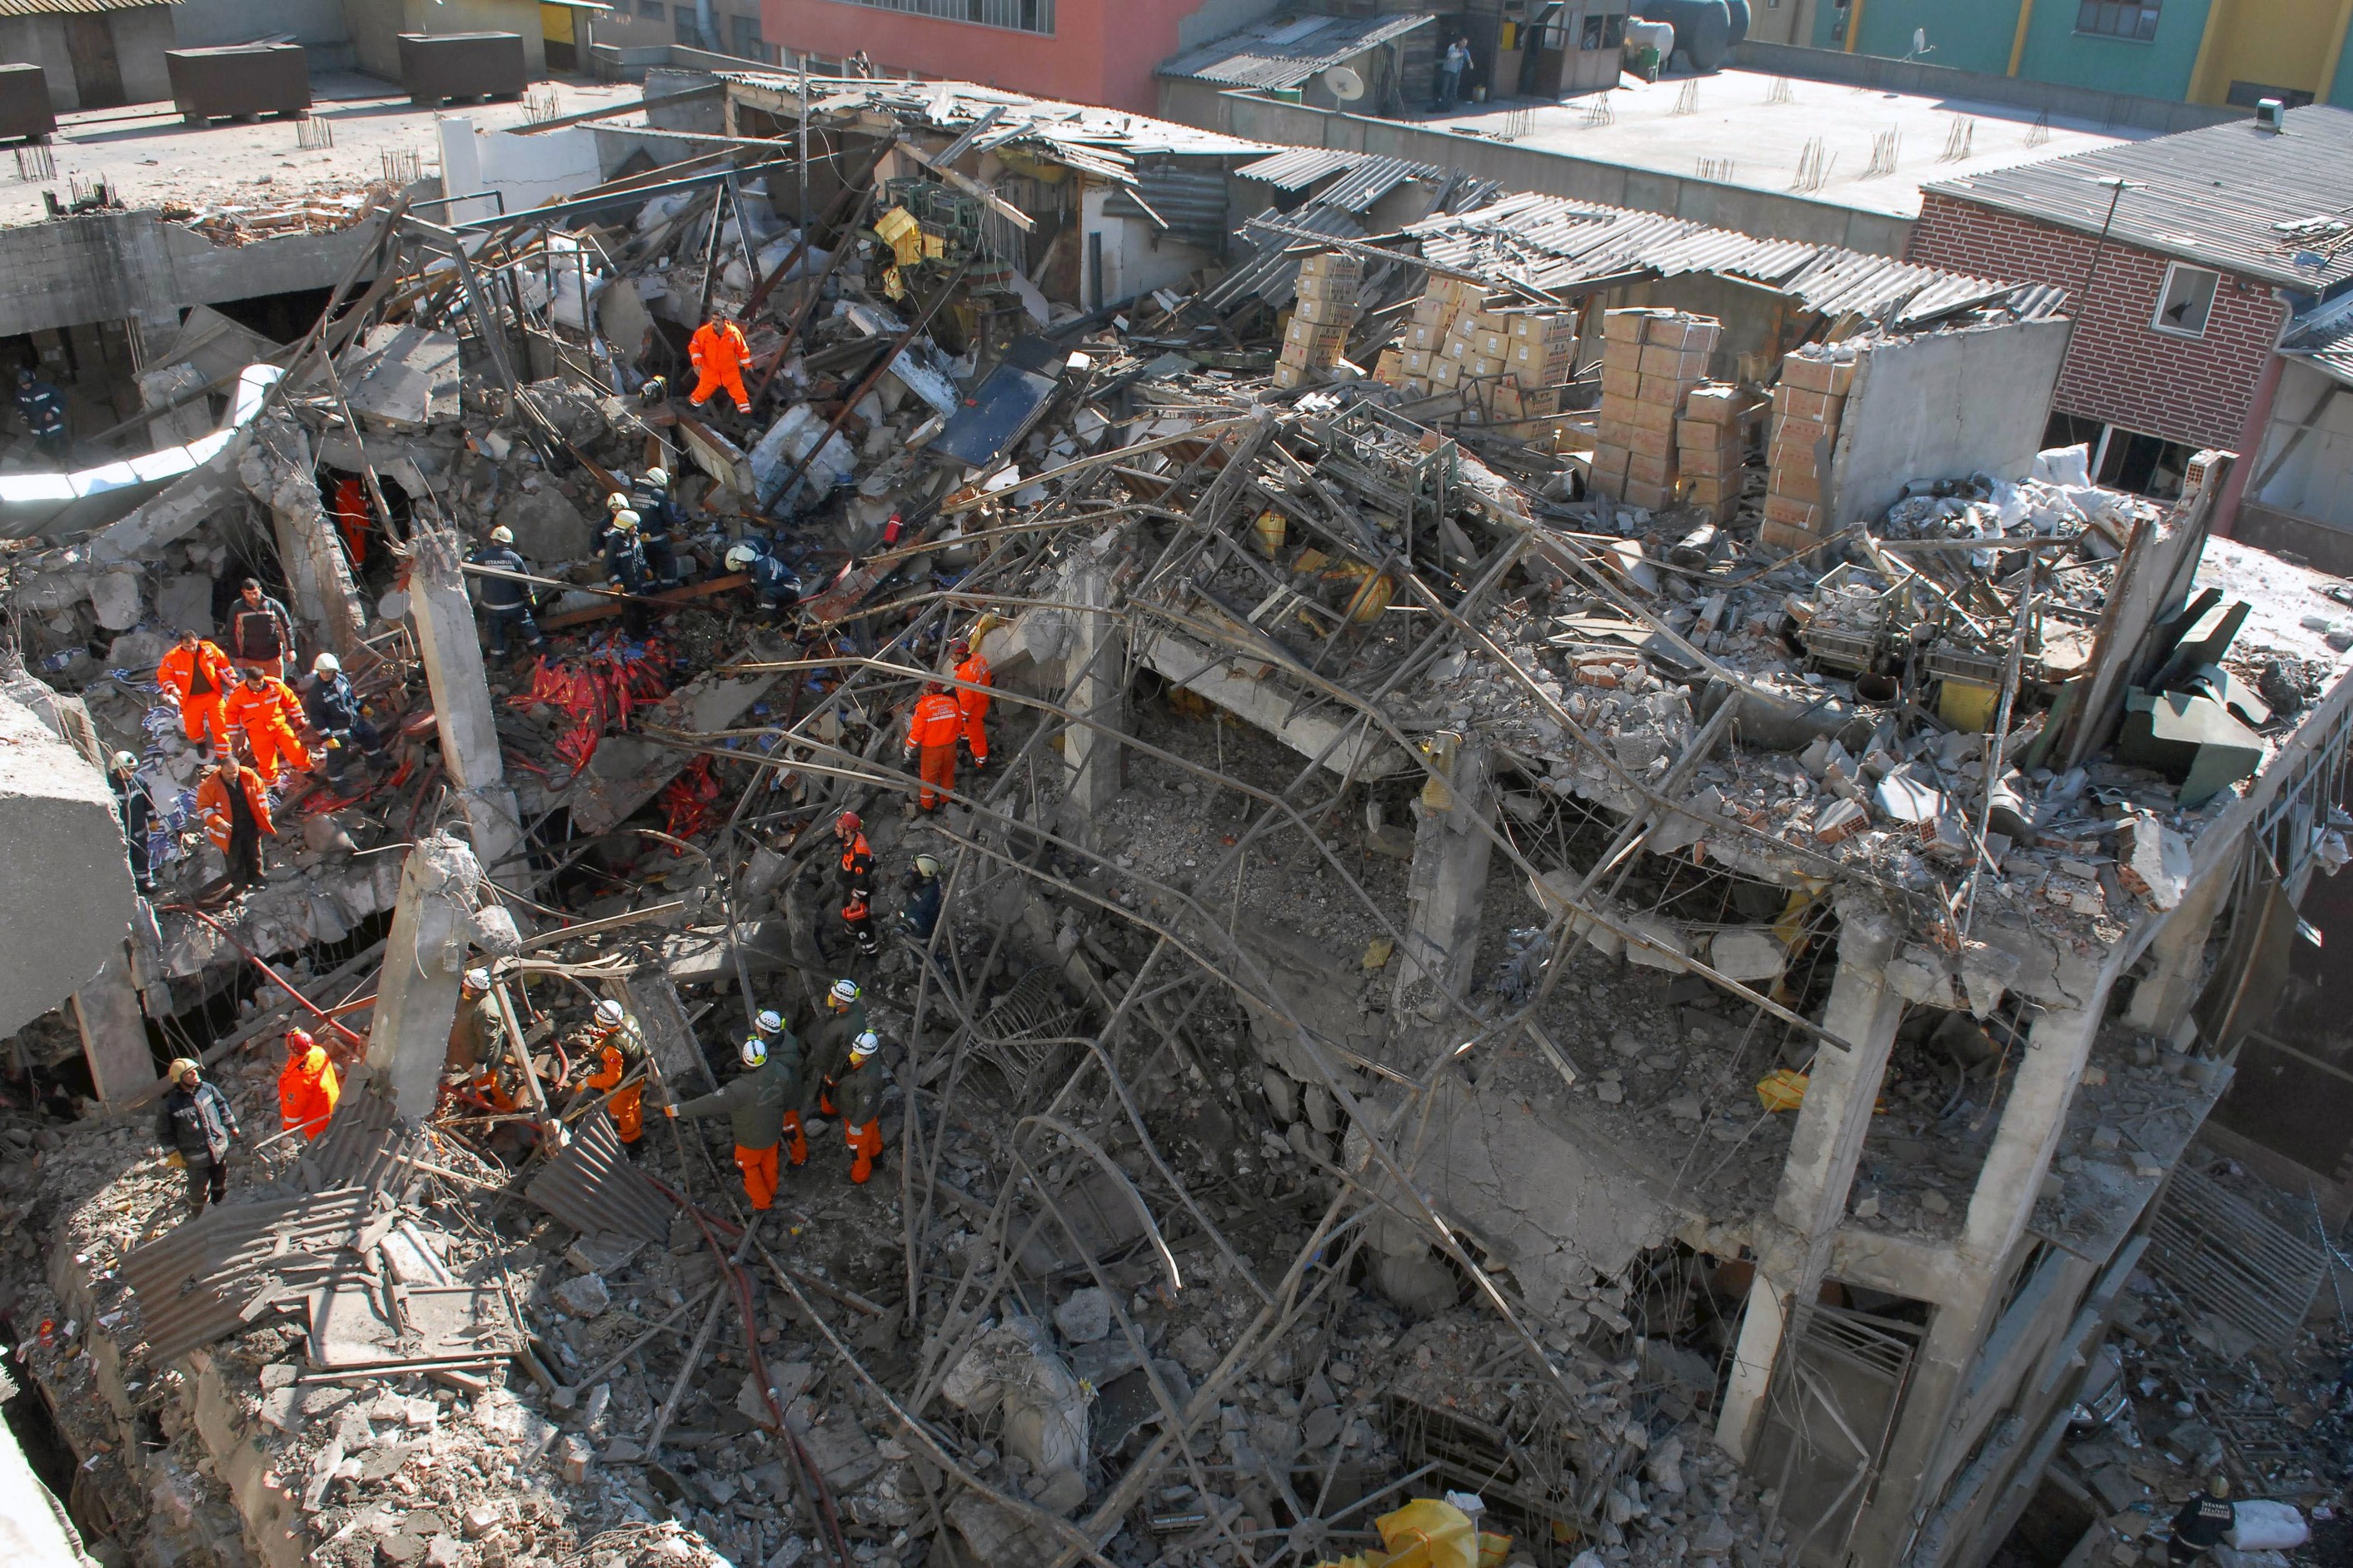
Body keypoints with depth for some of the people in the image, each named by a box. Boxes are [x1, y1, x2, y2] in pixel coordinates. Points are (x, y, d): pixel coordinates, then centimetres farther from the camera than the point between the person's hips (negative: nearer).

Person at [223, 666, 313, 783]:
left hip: (279, 725, 1)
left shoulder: (275, 685, -15)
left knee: (296, 751, -4)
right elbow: (230, 712, 1)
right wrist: (235, 732, 6)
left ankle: (308, 772, 23)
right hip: (257, 732, -1)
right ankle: (272, 785, 27)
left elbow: (291, 700, 2)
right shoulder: (238, 693, -15)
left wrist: (298, 717, 10)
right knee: (266, 761, 4)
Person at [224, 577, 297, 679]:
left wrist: (290, 649, 0)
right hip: (250, 658, 1)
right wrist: (237, 656, 1)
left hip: (273, 656, 0)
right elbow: (233, 633, 3)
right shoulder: (237, 608, -2)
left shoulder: (273, 605, -4)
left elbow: (286, 627, 3)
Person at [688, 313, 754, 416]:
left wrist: (747, 365, 5)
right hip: (710, 369, -1)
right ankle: (694, 403, 37)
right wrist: (697, 363, -21)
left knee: (738, 389, 8)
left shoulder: (734, 332, -16)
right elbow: (694, 347, -9)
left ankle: (745, 411, 24)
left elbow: (742, 349, -2)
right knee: (704, 391, 9)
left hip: (730, 370, 1)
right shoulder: (703, 332, -18)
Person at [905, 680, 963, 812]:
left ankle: (927, 802, 30)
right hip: (950, 746, 4)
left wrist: (909, 748, -4)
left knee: (929, 776, 15)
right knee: (947, 773, 23)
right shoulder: (952, 702, -9)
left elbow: (917, 731, -17)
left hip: (931, 749, -4)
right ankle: (947, 798, 40)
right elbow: (959, 726, 3)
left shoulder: (923, 707, -23)